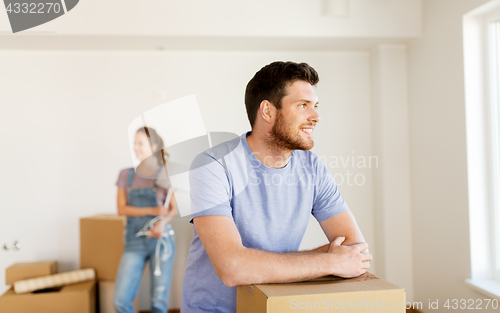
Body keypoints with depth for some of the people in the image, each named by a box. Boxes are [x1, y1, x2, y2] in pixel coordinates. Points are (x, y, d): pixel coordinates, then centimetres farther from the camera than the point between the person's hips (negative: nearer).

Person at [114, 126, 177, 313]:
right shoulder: (126, 175, 9)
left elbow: (174, 208, 0)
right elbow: (121, 208, 1)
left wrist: (162, 222, -22)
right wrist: (152, 210, -12)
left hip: (161, 240, -1)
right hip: (134, 242, 2)